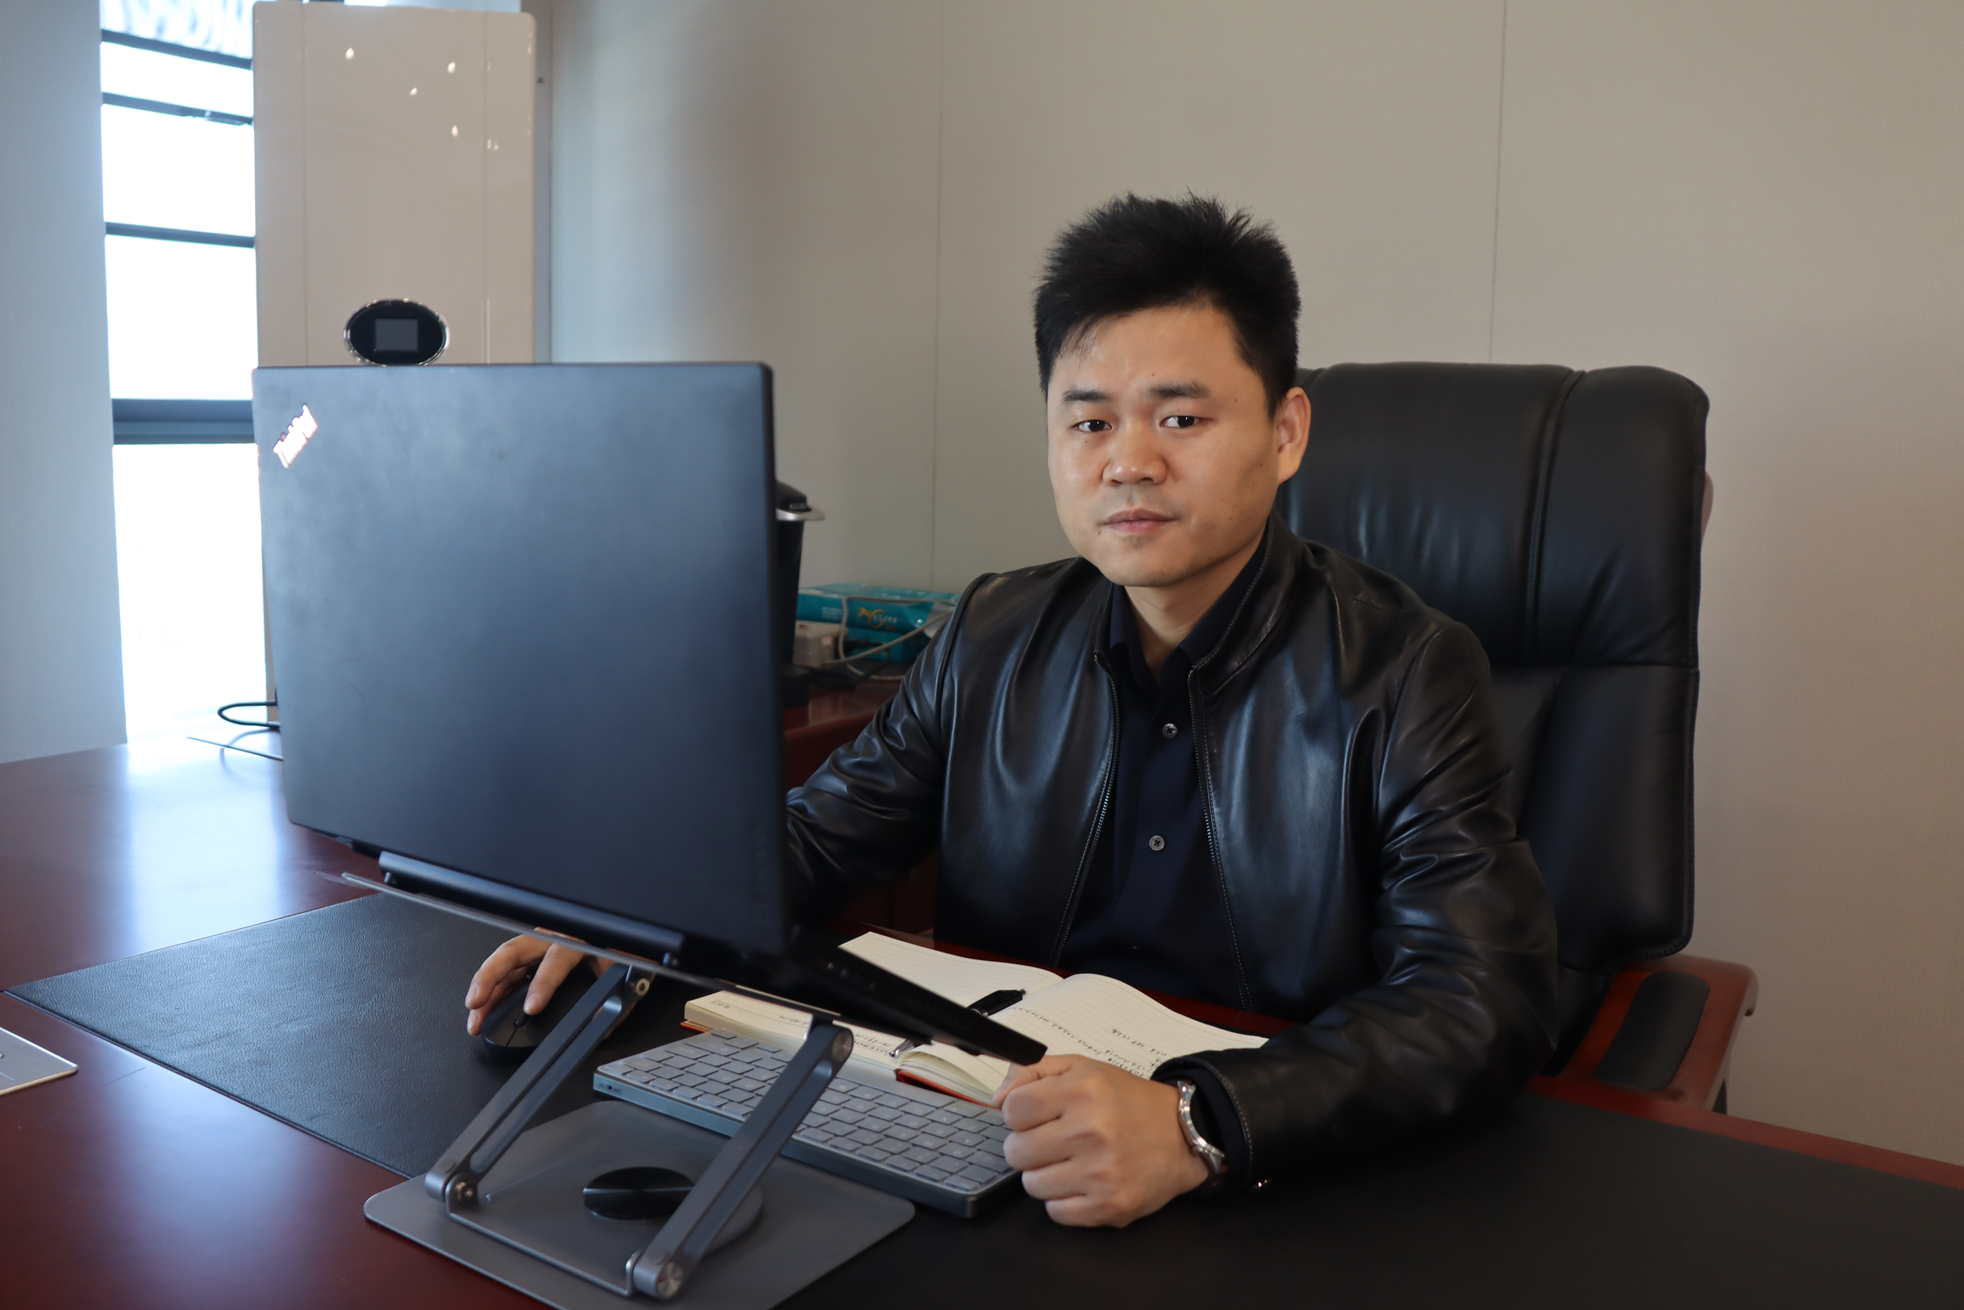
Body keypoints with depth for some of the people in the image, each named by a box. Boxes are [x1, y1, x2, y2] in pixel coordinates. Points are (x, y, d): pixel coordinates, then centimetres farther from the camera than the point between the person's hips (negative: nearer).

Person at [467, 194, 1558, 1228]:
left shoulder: (1405, 674, -10)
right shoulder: (994, 640, 6)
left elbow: (1488, 994, -21)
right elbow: (814, 839, 11)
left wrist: (1200, 1124, -36)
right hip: (993, 1146, 4)